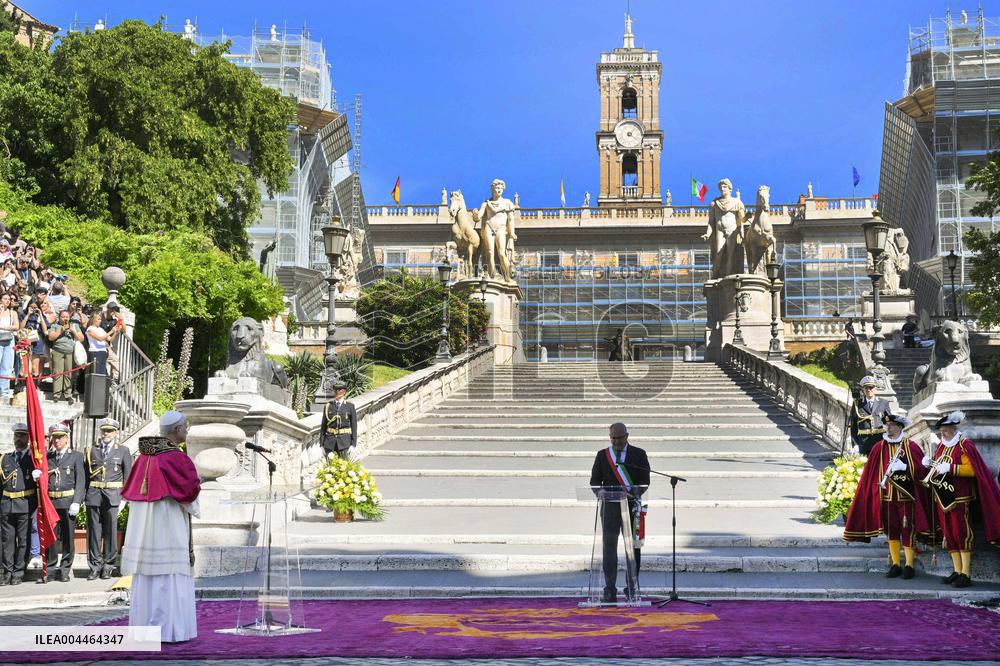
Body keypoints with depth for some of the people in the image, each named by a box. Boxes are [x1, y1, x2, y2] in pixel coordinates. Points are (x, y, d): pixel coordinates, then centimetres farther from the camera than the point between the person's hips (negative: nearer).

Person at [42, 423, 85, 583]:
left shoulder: (76, 456, 5)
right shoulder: (47, 457, 15)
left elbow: (80, 480, -1)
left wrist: (76, 502, -10)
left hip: (68, 501, -2)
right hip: (50, 501, 2)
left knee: (68, 537, 1)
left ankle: (65, 570, 9)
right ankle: (50, 568, 9)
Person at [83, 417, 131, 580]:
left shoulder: (123, 451, 8)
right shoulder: (91, 451, 13)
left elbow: (128, 476, 5)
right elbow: (85, 475, 10)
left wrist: (124, 498, -2)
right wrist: (83, 496, 2)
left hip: (113, 496, -1)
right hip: (93, 495, 1)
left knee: (111, 531, 0)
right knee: (93, 531, 1)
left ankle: (108, 566, 8)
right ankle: (95, 566, 7)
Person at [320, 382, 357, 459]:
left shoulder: (350, 406, 3)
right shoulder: (328, 406, 8)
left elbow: (354, 425, 2)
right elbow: (323, 426, 10)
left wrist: (353, 444, -5)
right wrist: (322, 444, 5)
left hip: (344, 441, -2)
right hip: (330, 441, 2)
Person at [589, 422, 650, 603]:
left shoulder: (639, 454, 5)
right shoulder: (602, 455, 9)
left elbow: (645, 481, -1)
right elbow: (595, 480, 7)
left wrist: (635, 495, -19)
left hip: (632, 506, 0)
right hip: (610, 506, 1)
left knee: (633, 547, 5)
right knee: (609, 547, -5)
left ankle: (632, 590, 14)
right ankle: (610, 592, -5)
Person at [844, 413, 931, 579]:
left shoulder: (911, 446, -3)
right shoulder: (880, 447, 6)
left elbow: (920, 469, -7)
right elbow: (870, 472, 8)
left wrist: (904, 467, -19)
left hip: (906, 496, -3)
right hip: (887, 496, 3)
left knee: (907, 530, 0)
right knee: (891, 531, 7)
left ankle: (909, 565, 8)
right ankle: (895, 565, 15)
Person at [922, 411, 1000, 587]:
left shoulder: (964, 445, -9)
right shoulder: (941, 446, 14)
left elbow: (972, 469, -18)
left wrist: (950, 468, -25)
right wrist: (929, 463, 5)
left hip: (960, 498, -8)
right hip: (943, 498, 8)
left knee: (962, 534, -7)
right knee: (949, 535, 9)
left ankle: (965, 574, -5)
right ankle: (957, 571, 16)